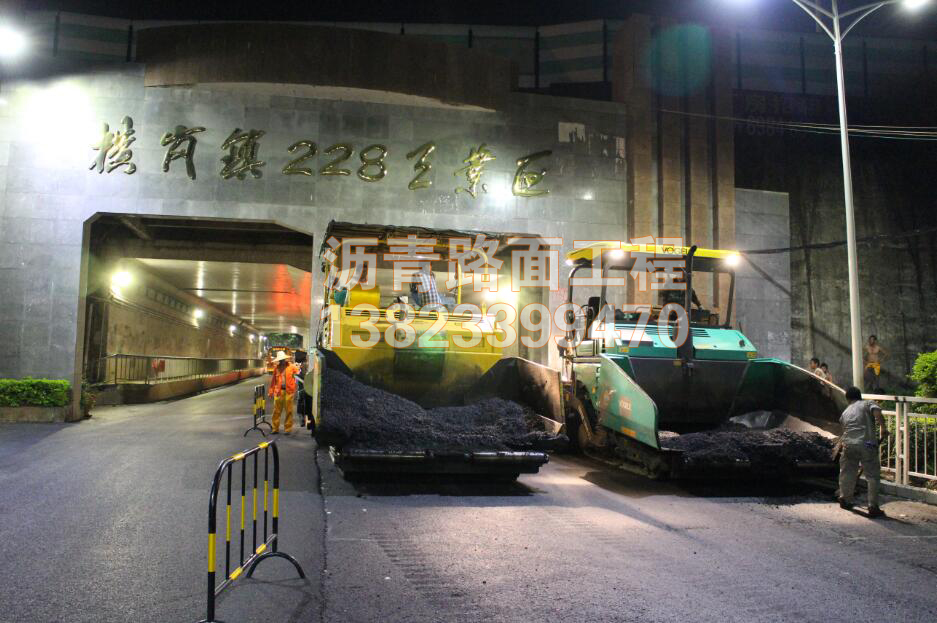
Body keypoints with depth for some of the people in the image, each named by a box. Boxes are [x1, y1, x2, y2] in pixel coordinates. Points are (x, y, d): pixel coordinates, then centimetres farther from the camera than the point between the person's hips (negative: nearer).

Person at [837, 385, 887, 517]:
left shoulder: (845, 412, 23)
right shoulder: (868, 403, 12)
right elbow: (877, 412, -11)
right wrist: (883, 428, -6)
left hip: (848, 445, 4)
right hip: (867, 444, -4)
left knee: (847, 472, 20)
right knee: (872, 475, 5)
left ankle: (844, 500, 35)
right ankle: (873, 507, 4)